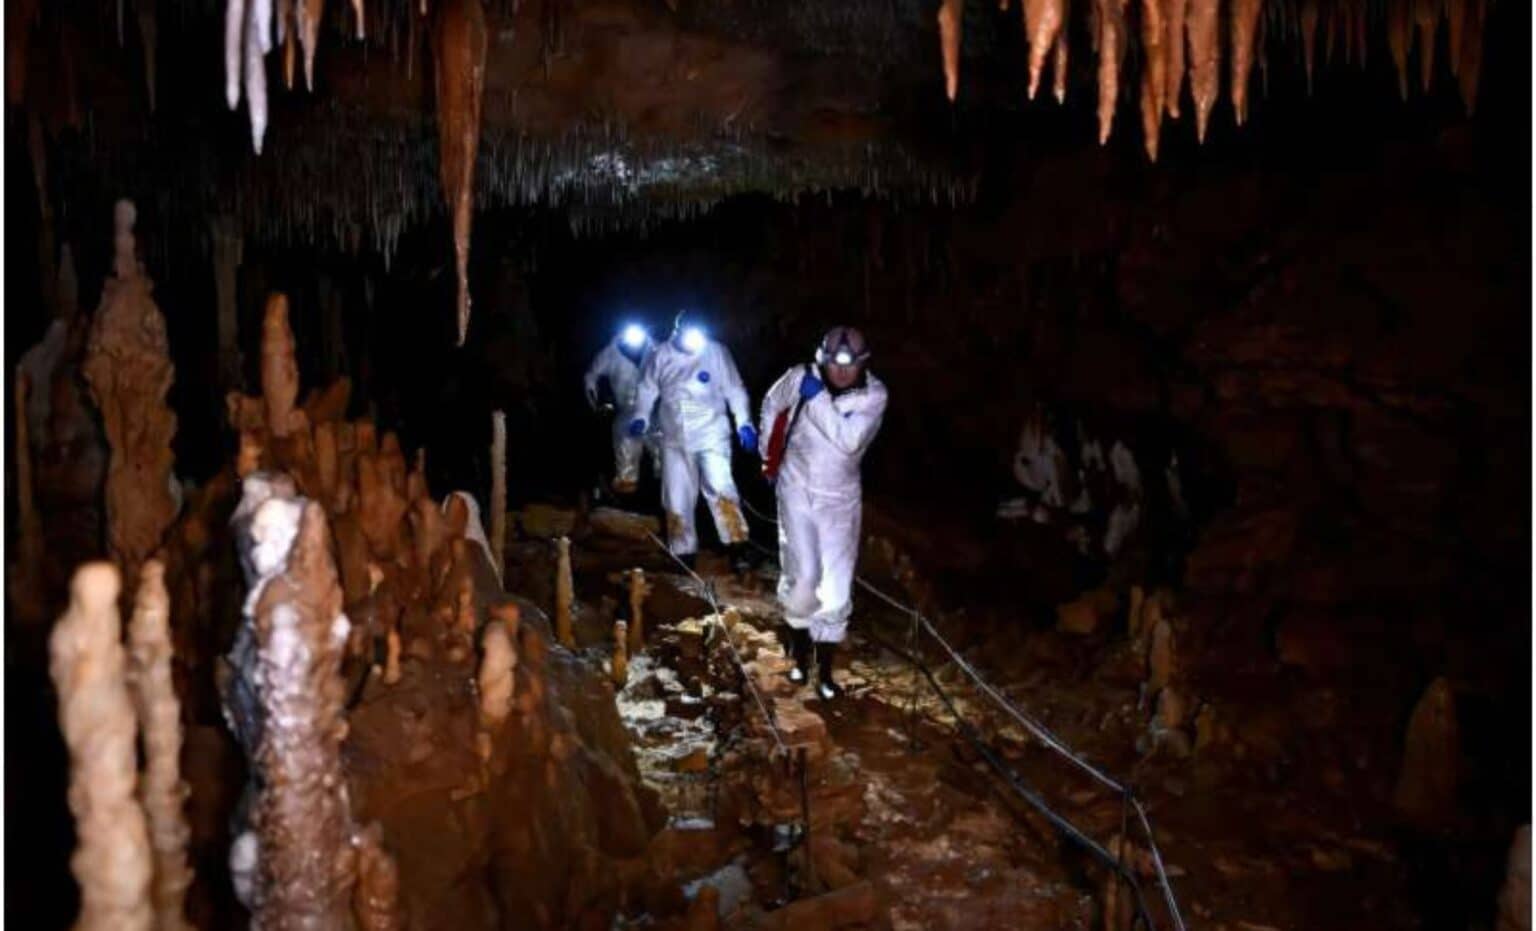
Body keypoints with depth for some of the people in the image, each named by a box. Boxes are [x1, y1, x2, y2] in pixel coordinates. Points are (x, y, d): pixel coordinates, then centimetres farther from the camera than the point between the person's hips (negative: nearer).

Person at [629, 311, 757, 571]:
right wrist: (641, 417, -5)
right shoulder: (662, 355, 0)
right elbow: (647, 389, 10)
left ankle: (737, 548, -17)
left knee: (719, 486, -19)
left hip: (712, 435, -3)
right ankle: (684, 554, 19)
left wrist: (744, 422, -12)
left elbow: (734, 389, -4)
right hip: (675, 439, 3)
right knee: (677, 497, 7)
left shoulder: (716, 352, -7)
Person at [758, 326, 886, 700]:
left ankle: (825, 671, 20)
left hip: (840, 499, 1)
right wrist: (771, 457, 14)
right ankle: (800, 650, 19)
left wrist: (818, 398, -29)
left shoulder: (874, 395, -15)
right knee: (803, 578, -11)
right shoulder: (801, 377, -13)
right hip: (797, 491, -1)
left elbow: (849, 441, -29)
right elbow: (771, 405, 8)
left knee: (835, 590, 3)